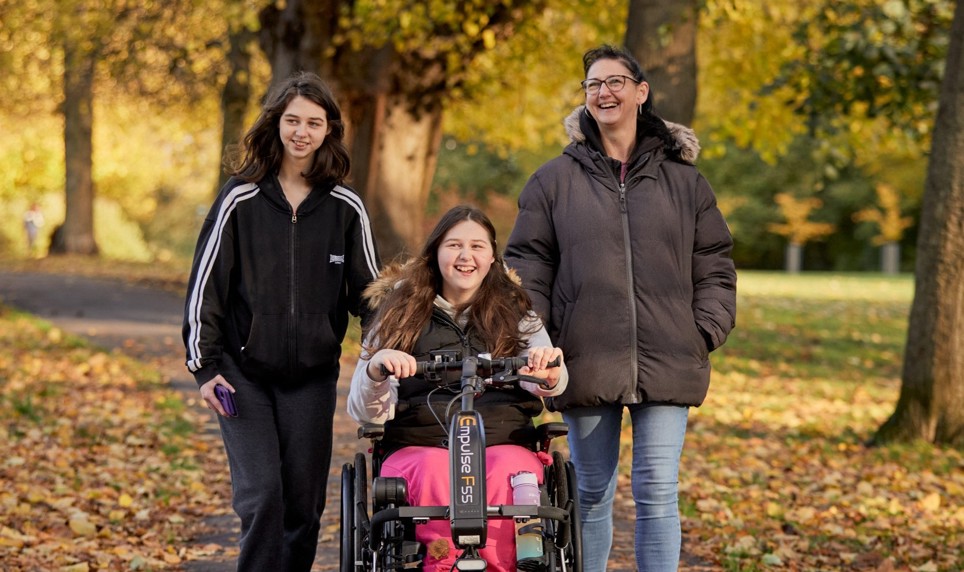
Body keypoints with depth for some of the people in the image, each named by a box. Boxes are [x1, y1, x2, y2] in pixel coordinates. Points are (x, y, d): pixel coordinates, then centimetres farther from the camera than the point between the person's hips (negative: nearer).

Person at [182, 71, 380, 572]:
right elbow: (205, 285, 0)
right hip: (245, 371, -2)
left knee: (304, 504, 5)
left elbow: (368, 292, 9)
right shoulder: (240, 199, -1)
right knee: (261, 496, -13)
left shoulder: (345, 208, 4)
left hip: (313, 376, 2)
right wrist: (205, 365, -5)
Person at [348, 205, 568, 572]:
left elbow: (544, 383, -5)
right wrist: (375, 370, -20)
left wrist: (551, 375, -31)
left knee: (508, 470, -35)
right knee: (435, 470, -36)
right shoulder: (401, 313, 14)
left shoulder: (516, 314, 16)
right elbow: (365, 413, 4)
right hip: (418, 448, 0)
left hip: (504, 444, 1)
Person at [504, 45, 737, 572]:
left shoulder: (683, 180, 9)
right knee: (592, 494, 9)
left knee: (658, 495, -1)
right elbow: (528, 267, 6)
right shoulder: (555, 181, 6)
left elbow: (714, 265, 12)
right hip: (587, 364, 0)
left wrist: (706, 331, 0)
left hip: (666, 366, 0)